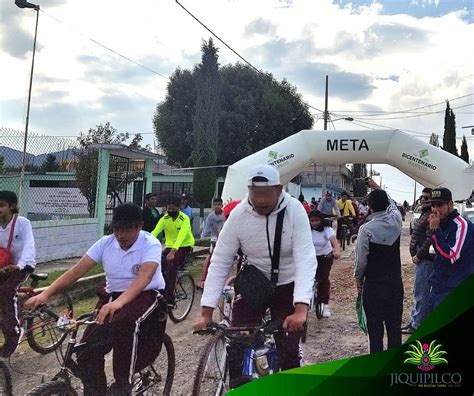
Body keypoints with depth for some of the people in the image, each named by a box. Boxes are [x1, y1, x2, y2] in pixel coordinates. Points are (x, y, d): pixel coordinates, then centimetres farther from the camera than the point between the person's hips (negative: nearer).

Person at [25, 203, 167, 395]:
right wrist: (45, 294, -22)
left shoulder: (151, 245, -17)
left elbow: (144, 278, -34)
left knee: (123, 322, -38)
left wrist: (118, 302, -52)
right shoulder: (105, 243, -3)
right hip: (112, 297, 5)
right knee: (87, 354, -11)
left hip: (146, 297, -5)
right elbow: (77, 270, -9)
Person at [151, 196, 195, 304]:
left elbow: (181, 236, -33)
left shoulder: (184, 219, -19)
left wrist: (173, 252, -47)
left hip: (185, 246, -5)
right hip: (170, 246, 5)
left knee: (172, 267, -24)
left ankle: (170, 298, -15)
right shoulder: (164, 218, -5)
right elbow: (155, 232, -18)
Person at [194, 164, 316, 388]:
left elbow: (306, 260, -29)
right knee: (237, 344, -5)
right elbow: (219, 263, -16)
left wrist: (300, 309, -41)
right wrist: (206, 312, -22)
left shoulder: (294, 211, -22)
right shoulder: (238, 215, -18)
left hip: (286, 286, -1)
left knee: (289, 350, -1)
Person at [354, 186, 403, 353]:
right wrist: (378, 189, 30)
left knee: (375, 328, 6)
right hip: (395, 284, 4)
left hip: (373, 285, -4)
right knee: (394, 325, 14)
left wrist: (358, 279, 5)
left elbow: (361, 259, -11)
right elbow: (392, 205, 20)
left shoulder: (366, 229, -17)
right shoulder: (396, 220, -5)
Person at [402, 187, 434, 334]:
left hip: (425, 260, -11)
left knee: (422, 294, -3)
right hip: (421, 259, 11)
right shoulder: (424, 215, 16)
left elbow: (429, 241, -23)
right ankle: (415, 321, 29)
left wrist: (418, 256, -16)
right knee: (418, 292, 18)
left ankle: (417, 324, 6)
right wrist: (416, 255, 14)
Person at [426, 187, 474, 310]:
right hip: (437, 286, 8)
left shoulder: (462, 225, -16)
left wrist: (435, 230, -22)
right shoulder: (441, 224, 11)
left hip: (453, 290, -8)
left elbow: (450, 257, -25)